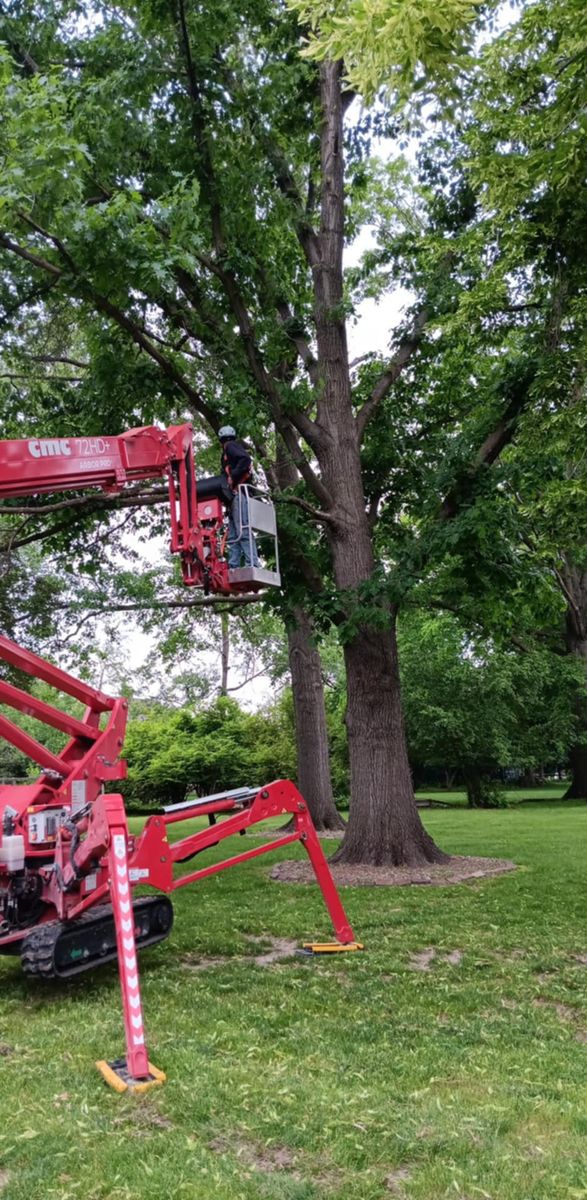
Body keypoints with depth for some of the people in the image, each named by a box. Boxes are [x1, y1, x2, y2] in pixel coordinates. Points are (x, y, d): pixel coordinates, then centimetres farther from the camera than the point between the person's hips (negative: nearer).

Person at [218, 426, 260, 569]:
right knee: (233, 535, 4)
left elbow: (245, 459, -16)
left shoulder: (230, 446, 3)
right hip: (235, 496, 10)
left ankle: (252, 565, -26)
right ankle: (233, 567, -1)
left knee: (243, 530, -18)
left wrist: (233, 477, -14)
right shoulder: (232, 450, 30)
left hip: (238, 493, -10)